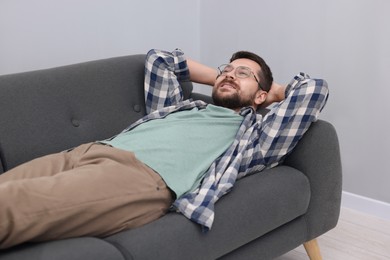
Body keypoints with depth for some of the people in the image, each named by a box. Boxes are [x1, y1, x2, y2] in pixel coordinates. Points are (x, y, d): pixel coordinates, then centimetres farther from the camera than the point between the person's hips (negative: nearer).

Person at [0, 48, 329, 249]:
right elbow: (158, 59, 48)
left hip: (143, 176, -7)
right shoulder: (179, 106, 36)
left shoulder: (256, 133, 21)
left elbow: (314, 89, 15)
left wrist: (275, 91, 35)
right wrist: (216, 76, 48)